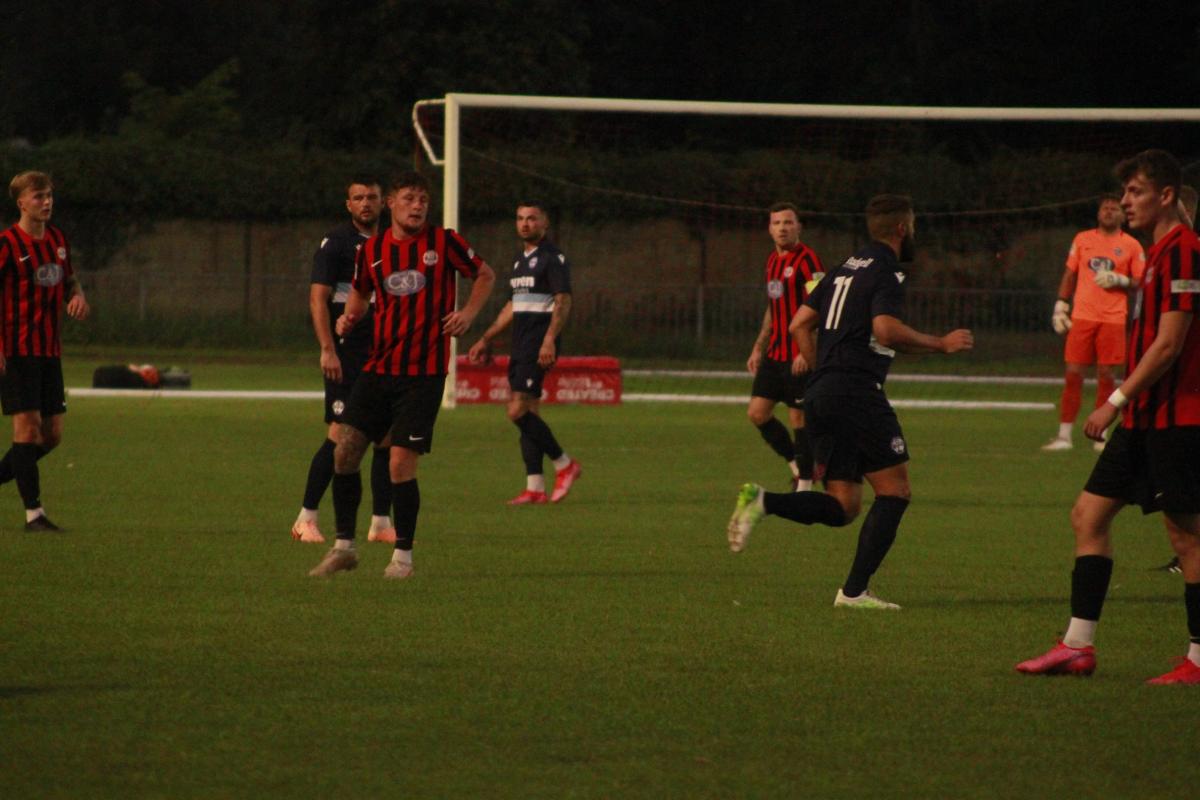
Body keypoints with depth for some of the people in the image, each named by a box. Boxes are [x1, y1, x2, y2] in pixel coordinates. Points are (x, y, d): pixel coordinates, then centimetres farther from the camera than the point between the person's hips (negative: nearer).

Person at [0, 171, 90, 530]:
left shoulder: (57, 239, 11)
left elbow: (69, 279, 26)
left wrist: (77, 296, 0)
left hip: (50, 351, 7)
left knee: (51, 434, 7)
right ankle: (33, 513, -7)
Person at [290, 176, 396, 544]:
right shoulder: (335, 243, -4)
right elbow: (318, 298, -11)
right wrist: (328, 350, -20)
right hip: (347, 352, -6)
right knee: (341, 434, -11)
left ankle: (381, 523, 9)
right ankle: (306, 519, -3)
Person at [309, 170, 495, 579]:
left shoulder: (444, 242, -3)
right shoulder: (371, 250, 6)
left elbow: (485, 275, 11)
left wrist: (468, 313, -4)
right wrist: (350, 317, 2)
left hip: (423, 373, -4)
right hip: (378, 369, 4)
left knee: (401, 462, -9)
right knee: (345, 449, -4)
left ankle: (403, 555, 6)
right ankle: (344, 546, 8)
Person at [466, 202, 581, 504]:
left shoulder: (553, 258, -9)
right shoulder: (521, 259, 18)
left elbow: (563, 301, -17)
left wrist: (549, 340, -28)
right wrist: (486, 339, 26)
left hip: (539, 345, -9)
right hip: (521, 344, 9)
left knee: (518, 411, -15)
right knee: (529, 414, 6)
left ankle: (565, 465, -3)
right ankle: (535, 488, 6)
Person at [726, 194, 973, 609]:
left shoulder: (846, 268, 19)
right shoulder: (886, 272, -7)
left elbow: (799, 324, 20)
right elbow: (886, 329, -23)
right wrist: (941, 344, -12)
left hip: (821, 393, 8)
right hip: (856, 392, -8)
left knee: (842, 506, 7)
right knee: (894, 490, 0)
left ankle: (763, 501, -15)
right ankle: (854, 591, -6)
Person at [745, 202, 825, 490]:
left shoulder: (806, 259, -12)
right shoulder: (773, 260, 15)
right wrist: (758, 348, 22)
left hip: (799, 356, -8)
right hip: (775, 354, 8)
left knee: (799, 417, -4)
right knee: (757, 412, 5)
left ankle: (805, 483, 6)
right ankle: (797, 465, 20)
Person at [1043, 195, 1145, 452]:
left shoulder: (1131, 245, 5)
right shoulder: (1082, 239, 12)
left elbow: (1141, 283, 5)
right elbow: (1069, 275, 15)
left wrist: (1118, 280, -12)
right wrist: (1060, 307, 7)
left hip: (1113, 319, -1)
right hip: (1082, 316, 1)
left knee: (1105, 375, 0)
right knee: (1073, 374, -3)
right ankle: (1064, 436, 1)